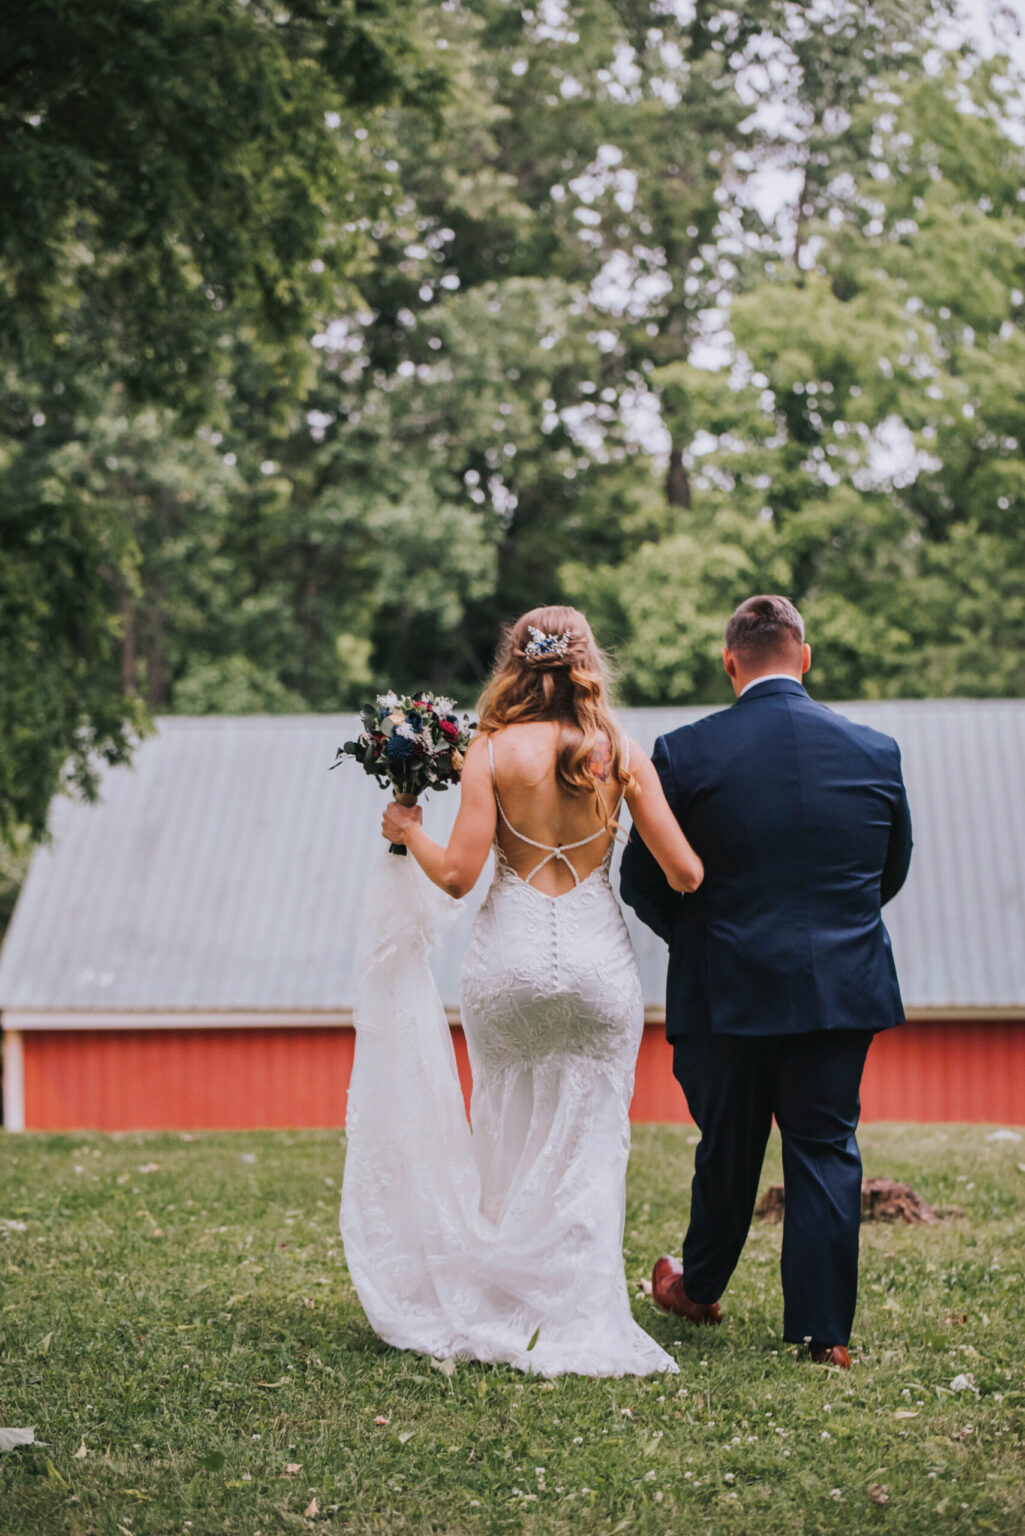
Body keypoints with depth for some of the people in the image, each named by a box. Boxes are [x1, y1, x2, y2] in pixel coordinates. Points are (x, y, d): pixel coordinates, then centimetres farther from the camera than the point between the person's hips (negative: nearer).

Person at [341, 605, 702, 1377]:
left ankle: (506, 1310, 21)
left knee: (509, 1138, 14)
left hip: (510, 958, 0)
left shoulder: (493, 751, -5)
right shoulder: (621, 753, -1)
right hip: (598, 961, 0)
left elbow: (458, 874, -10)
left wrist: (407, 829, 9)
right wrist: (699, 879, 19)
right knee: (590, 1144, 7)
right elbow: (683, 873, -4)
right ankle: (583, 1325, 6)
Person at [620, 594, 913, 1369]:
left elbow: (643, 880, -2)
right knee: (827, 1149, 9)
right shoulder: (876, 751, -1)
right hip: (844, 986, 1)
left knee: (727, 1150, 16)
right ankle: (824, 1328, 9)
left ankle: (699, 1287, 36)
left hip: (729, 988, -1)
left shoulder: (685, 753, -9)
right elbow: (893, 870, 11)